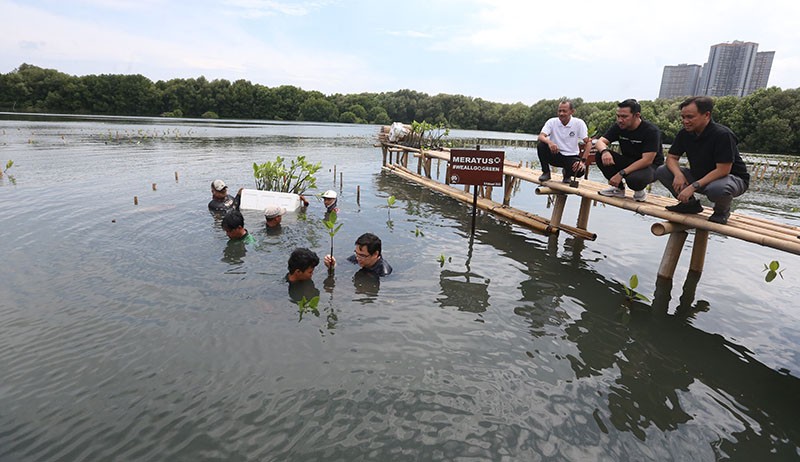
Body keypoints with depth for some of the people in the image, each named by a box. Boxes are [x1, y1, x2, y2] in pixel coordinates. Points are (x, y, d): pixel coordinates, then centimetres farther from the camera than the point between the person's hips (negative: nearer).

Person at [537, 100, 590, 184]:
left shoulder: (579, 123, -8)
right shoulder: (552, 122, -5)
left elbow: (588, 142, -12)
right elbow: (541, 136, -18)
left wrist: (583, 161, -26)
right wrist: (549, 142, -42)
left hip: (571, 157, -1)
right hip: (554, 155, 1)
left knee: (580, 170, -32)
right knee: (541, 145, -27)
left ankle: (567, 175, 9)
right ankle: (546, 172, -5)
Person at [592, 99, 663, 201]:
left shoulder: (651, 131, -21)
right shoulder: (618, 127, -5)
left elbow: (647, 160, -27)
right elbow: (600, 142, -11)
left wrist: (621, 173, -35)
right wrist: (605, 151, -37)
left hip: (651, 166, -6)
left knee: (634, 178, -41)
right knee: (601, 155, -19)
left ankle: (639, 191, -1)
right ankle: (619, 188, -1)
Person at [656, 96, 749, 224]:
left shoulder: (722, 135, -25)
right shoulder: (685, 133, -6)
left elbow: (723, 170, -28)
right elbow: (671, 158, -1)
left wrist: (694, 186, -35)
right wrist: (678, 174, -23)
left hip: (733, 178, -6)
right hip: (699, 176, 6)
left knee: (717, 188, -43)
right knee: (662, 171, -9)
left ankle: (722, 211, -4)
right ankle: (691, 204, 7)